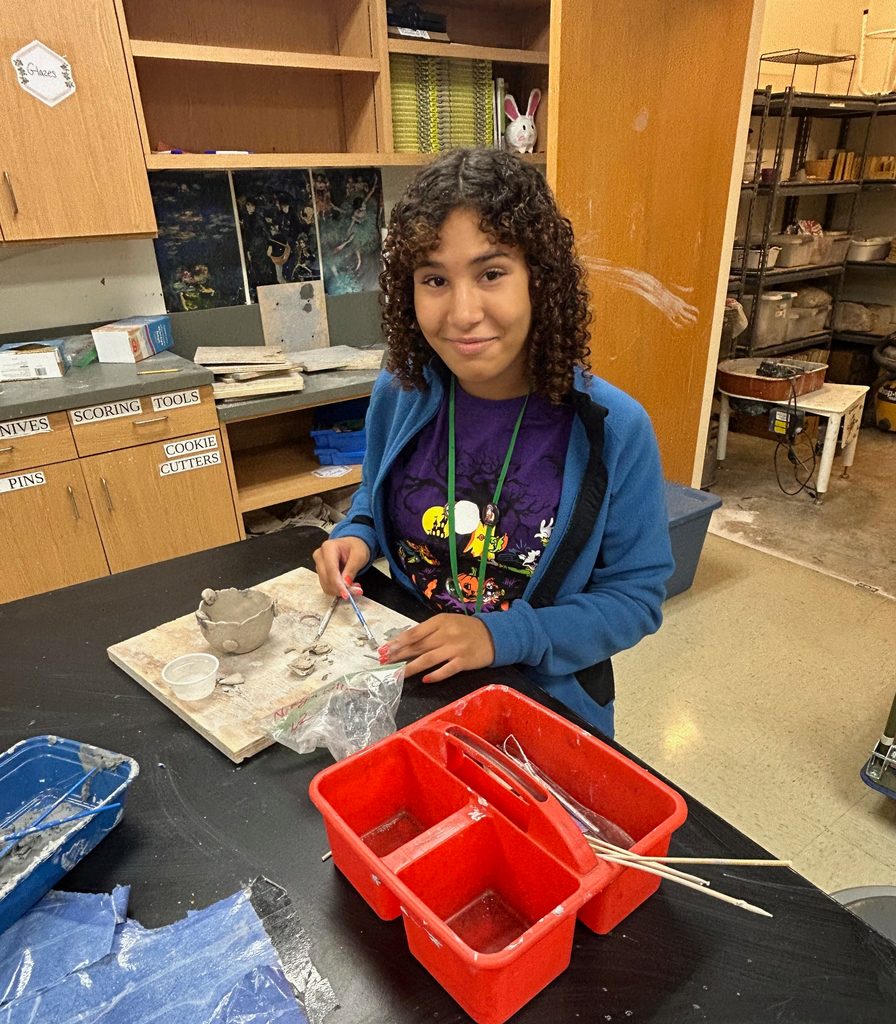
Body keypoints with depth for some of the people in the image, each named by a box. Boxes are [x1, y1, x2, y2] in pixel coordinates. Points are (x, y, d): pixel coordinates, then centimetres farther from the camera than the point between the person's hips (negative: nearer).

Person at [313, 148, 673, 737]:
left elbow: (637, 595, -15)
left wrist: (502, 637, -25)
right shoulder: (399, 395, -12)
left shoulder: (613, 430, -22)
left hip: (547, 699, -2)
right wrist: (358, 537, -12)